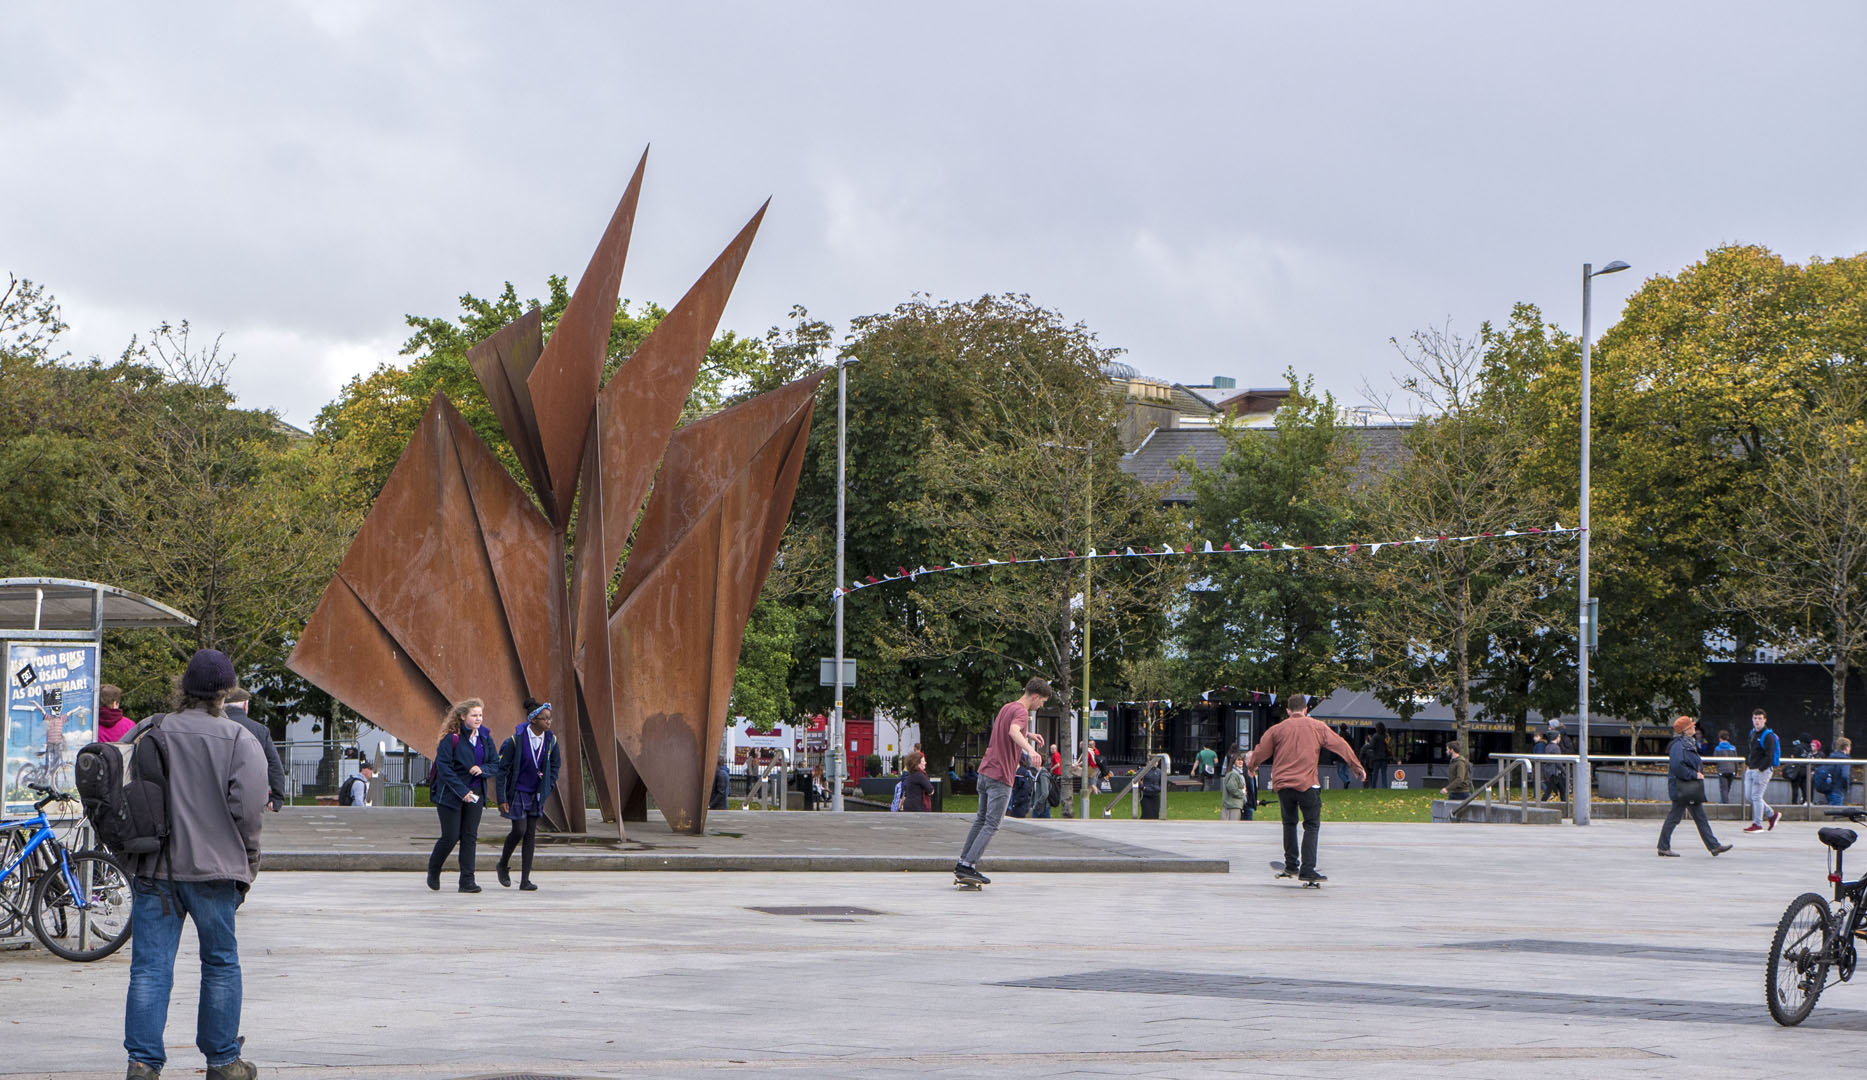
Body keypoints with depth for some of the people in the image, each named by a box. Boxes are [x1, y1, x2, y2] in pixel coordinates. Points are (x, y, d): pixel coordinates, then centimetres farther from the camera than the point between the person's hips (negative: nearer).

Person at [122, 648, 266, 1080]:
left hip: (151, 869, 2)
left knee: (150, 967, 2)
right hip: (213, 869, -2)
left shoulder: (146, 733, 4)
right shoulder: (240, 741, -6)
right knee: (221, 965, 10)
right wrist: (246, 865, 4)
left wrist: (131, 852, 18)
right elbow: (248, 810, -10)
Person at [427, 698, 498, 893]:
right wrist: (462, 791, -20)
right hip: (450, 794, -5)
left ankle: (467, 881, 3)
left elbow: (496, 764, 9)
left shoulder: (485, 738, 5)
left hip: (475, 794, 5)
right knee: (450, 837, -4)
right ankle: (433, 871, 22)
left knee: (470, 837, 0)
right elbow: (443, 768, -15)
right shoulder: (451, 738, -12)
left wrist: (483, 769, -14)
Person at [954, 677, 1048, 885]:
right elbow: (1013, 731, -36)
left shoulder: (1007, 707, 16)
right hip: (1000, 777, -9)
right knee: (991, 825, -8)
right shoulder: (1021, 711, -13)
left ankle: (963, 864, 22)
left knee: (981, 820, 18)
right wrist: (1030, 749, -52)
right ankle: (968, 866, -14)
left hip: (985, 772, 9)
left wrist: (1028, 735, 37)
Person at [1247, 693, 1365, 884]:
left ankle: (1291, 864, 22)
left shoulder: (1277, 730, 7)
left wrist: (1251, 764, 32)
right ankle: (1307, 869, -10)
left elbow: (1261, 752, 10)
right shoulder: (1317, 727, 5)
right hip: (1307, 783, -2)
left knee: (1289, 823, 21)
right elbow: (1340, 745, 8)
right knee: (1312, 825, 1)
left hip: (1282, 783, 2)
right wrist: (1357, 766, 17)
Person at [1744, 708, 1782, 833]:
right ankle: (1772, 814, 22)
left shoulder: (1768, 736, -12)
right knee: (1748, 797, 9)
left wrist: (1759, 769, -18)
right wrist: (1747, 765, 13)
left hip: (1763, 771, -9)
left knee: (1756, 796, -6)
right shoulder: (1752, 733, 14)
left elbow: (1769, 756, -17)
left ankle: (1757, 824, 3)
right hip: (1751, 770, 9)